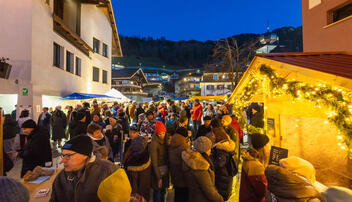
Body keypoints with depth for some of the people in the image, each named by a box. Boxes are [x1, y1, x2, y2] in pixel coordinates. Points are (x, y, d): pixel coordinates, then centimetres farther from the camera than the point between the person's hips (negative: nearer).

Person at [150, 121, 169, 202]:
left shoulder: (164, 141, 1)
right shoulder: (154, 143, -19)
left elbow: (166, 156, 5)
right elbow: (154, 162, -18)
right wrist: (159, 177, -17)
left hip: (165, 170, 6)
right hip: (157, 171, -6)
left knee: (163, 191, 20)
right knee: (157, 192, 6)